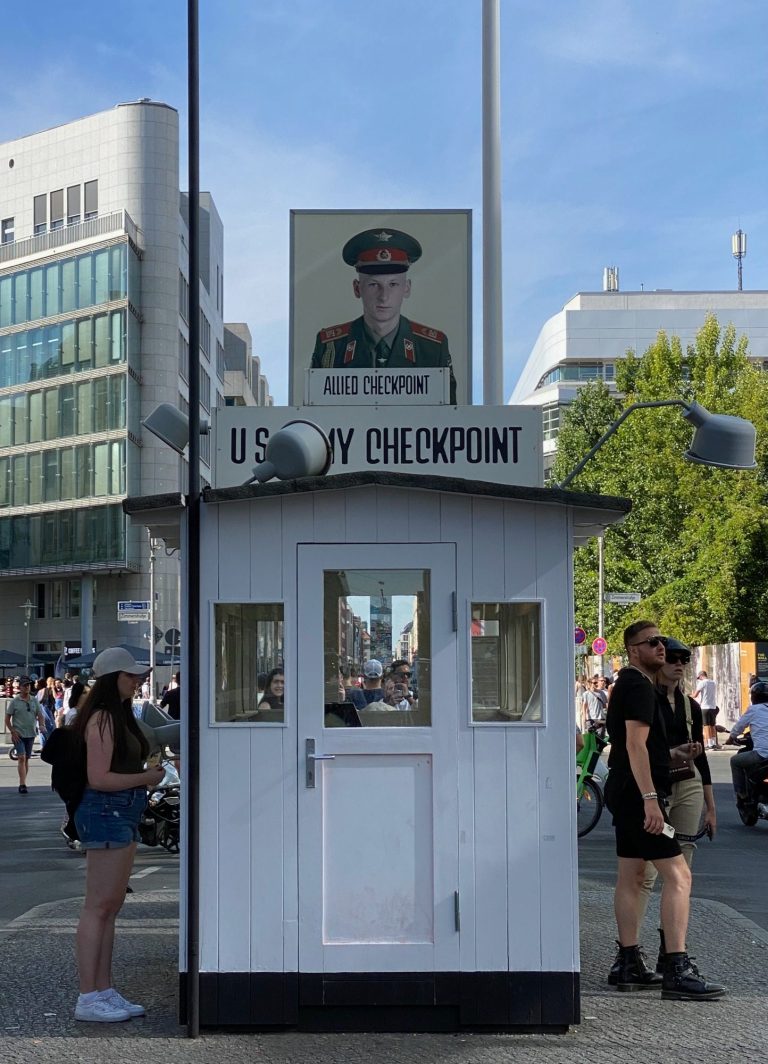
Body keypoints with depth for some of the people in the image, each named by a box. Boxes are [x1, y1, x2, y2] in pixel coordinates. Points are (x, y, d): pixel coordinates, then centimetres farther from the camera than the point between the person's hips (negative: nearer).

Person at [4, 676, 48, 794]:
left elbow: (40, 715, 11)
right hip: (18, 734, -4)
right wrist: (13, 732, -11)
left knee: (26, 759, 10)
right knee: (22, 757, -15)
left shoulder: (34, 701, 7)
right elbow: (7, 718, -1)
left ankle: (22, 784, 20)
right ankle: (22, 784, -18)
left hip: (30, 734, 4)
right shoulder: (14, 701, -4)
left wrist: (42, 725, -9)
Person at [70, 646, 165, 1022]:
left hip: (122, 815, 11)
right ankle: (88, 998, -3)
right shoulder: (102, 719, -14)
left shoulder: (119, 716, 17)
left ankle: (104, 992, 17)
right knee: (98, 906, -7)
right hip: (105, 812, -11)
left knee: (112, 906, 12)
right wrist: (146, 778, -12)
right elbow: (98, 778, -20)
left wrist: (148, 773, 8)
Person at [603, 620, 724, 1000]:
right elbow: (635, 744, -22)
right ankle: (677, 971, -16)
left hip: (626, 793, 11)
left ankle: (628, 965, 17)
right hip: (638, 793, -11)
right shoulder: (640, 686, -13)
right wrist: (650, 799, -26)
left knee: (631, 875, 12)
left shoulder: (628, 684, 19)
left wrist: (675, 753, 14)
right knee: (678, 875, -13)